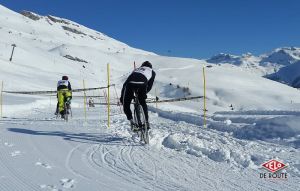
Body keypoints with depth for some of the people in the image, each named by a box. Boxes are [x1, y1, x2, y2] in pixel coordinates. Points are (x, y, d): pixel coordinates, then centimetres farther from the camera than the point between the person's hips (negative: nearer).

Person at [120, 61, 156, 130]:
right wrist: (144, 93, 38)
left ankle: (131, 121, -1)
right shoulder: (152, 72, 34)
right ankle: (147, 122, 25)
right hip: (142, 84, -1)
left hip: (130, 83, 1)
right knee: (143, 104, 23)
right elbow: (149, 85, 23)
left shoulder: (136, 69, 40)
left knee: (126, 105, 15)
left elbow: (125, 83, 31)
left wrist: (122, 96, 30)